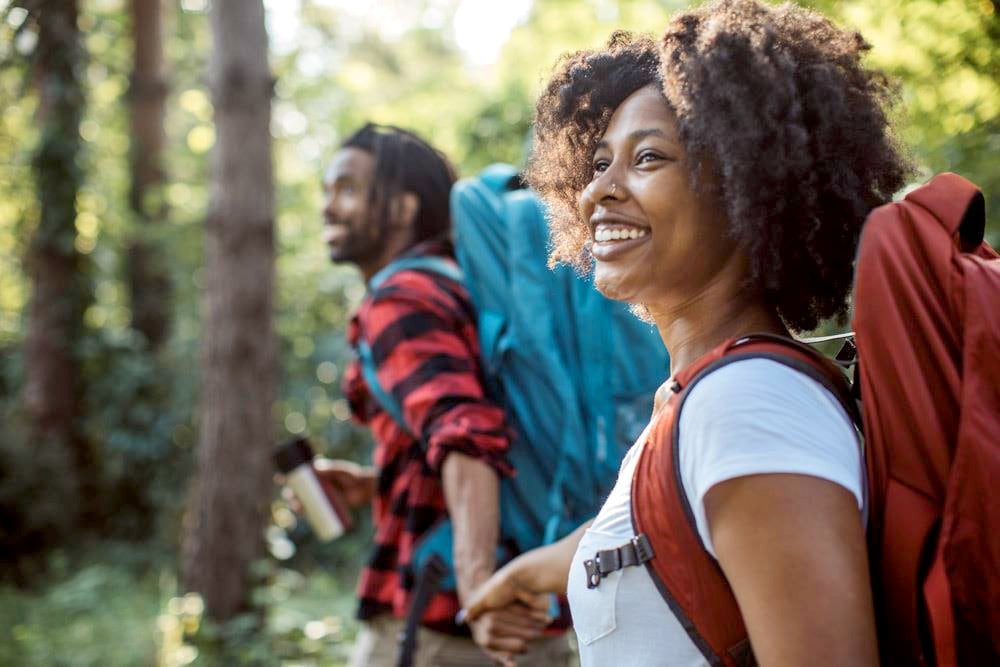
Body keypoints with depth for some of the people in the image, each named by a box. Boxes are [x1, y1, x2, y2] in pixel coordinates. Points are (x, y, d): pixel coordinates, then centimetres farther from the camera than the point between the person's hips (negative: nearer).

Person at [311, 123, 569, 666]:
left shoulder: (400, 301, -10)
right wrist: (378, 484, 18)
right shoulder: (460, 285, 17)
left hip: (436, 620, -8)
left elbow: (464, 432, -28)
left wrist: (476, 580, -42)